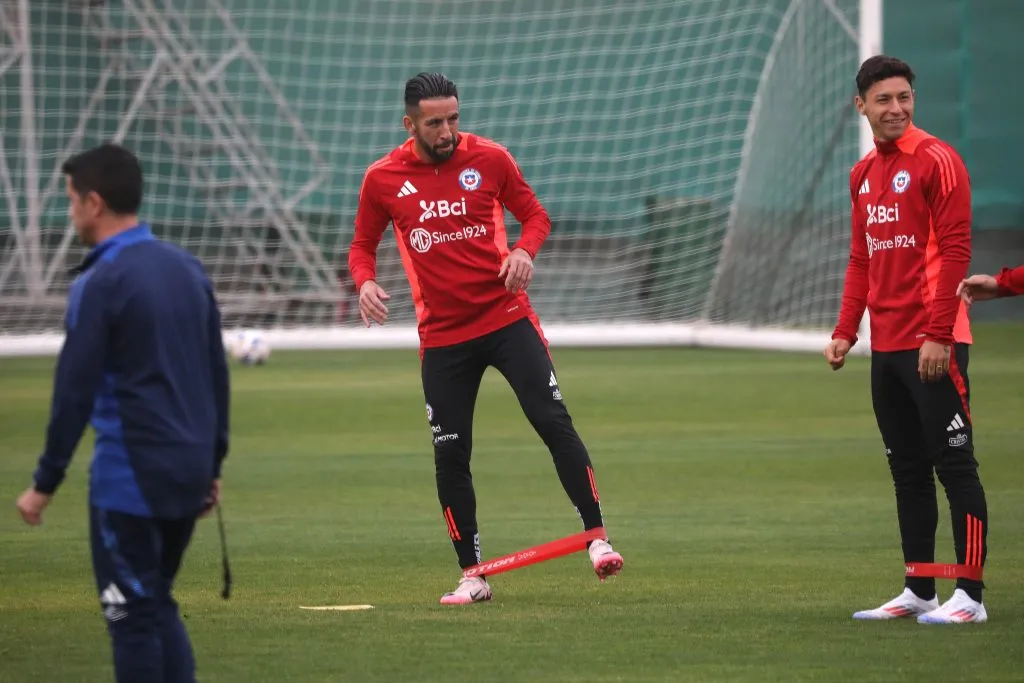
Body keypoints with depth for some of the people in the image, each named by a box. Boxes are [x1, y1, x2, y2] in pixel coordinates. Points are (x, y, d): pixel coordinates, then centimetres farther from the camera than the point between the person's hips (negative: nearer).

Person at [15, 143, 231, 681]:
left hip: (130, 475, -7)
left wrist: (45, 483, -6)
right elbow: (216, 373, 15)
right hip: (190, 471, 7)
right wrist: (212, 462, 22)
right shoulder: (187, 269, 9)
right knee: (157, 605, 18)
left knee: (133, 615, 2)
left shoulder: (100, 284, -12)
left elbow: (75, 390, -12)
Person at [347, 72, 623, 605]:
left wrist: (524, 250, -13)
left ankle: (596, 537, -7)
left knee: (554, 421, -14)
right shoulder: (383, 179, -1)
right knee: (449, 455, 3)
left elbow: (534, 212, 9)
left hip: (506, 316, -1)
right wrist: (365, 281, -12)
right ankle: (472, 575, 13)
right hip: (442, 335, 1)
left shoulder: (489, 159, -2)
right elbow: (363, 245, 10)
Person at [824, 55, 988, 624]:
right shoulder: (864, 173, 16)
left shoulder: (936, 160, -8)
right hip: (886, 343, 8)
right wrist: (846, 331, 12)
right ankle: (919, 592, 17)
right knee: (907, 470, 11)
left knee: (955, 464, -7)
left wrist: (938, 335, -19)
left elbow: (955, 251, -13)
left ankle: (970, 596, -7)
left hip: (933, 344, -8)